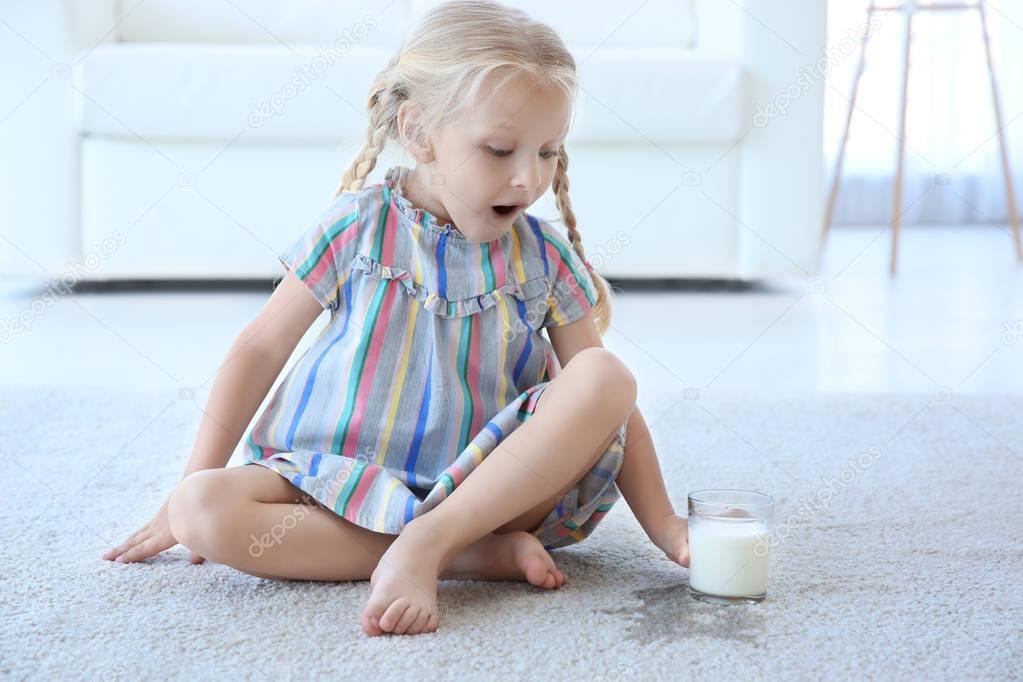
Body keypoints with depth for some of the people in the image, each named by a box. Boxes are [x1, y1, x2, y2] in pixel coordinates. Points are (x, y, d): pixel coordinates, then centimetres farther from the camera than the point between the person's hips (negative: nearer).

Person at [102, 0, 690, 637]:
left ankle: (426, 543, -27)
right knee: (202, 509, -28)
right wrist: (193, 485, 0)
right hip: (347, 483, 0)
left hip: (496, 484, 1)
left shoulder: (545, 258, 2)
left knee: (605, 376, -22)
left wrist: (664, 526, -10)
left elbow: (611, 405, 2)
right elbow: (261, 348, 3)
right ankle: (478, 554, -26)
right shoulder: (359, 226, -3)